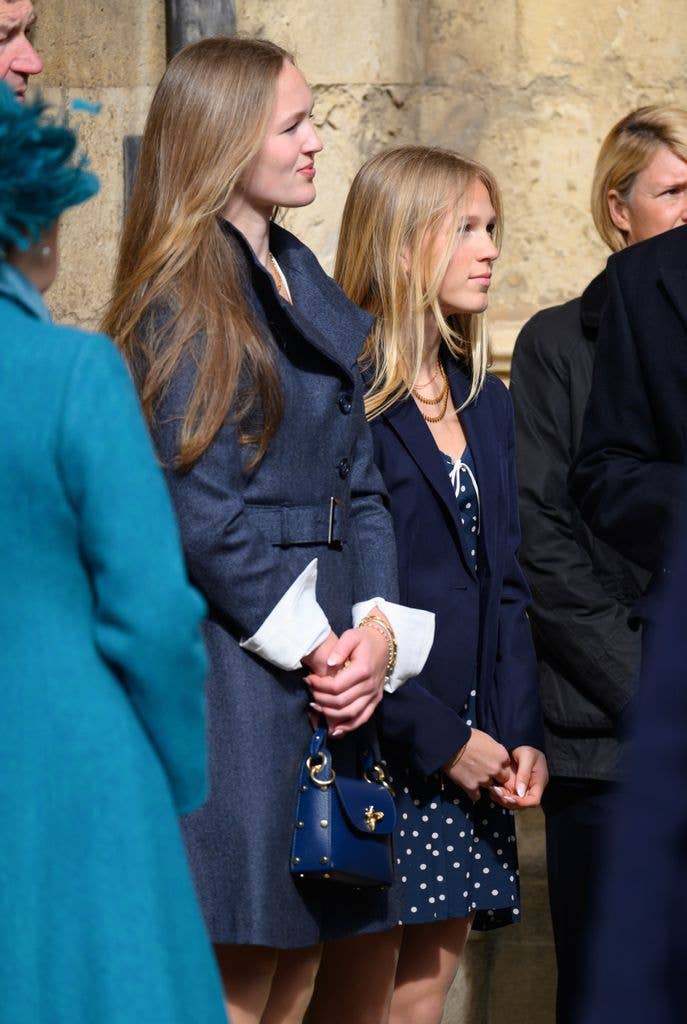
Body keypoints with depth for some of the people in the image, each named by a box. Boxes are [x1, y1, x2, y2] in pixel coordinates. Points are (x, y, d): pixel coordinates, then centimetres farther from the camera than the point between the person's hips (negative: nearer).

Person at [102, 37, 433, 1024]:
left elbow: (360, 483, 14)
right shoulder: (180, 300, -7)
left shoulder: (313, 294, 17)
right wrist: (310, 641, -12)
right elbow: (201, 509, -13)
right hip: (233, 664, -8)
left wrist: (378, 627, -2)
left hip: (332, 658, 8)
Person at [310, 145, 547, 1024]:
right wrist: (437, 735, -15)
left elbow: (506, 586, 15)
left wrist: (522, 734, 2)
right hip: (375, 752, -7)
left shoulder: (484, 402, 16)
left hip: (472, 756, 7)